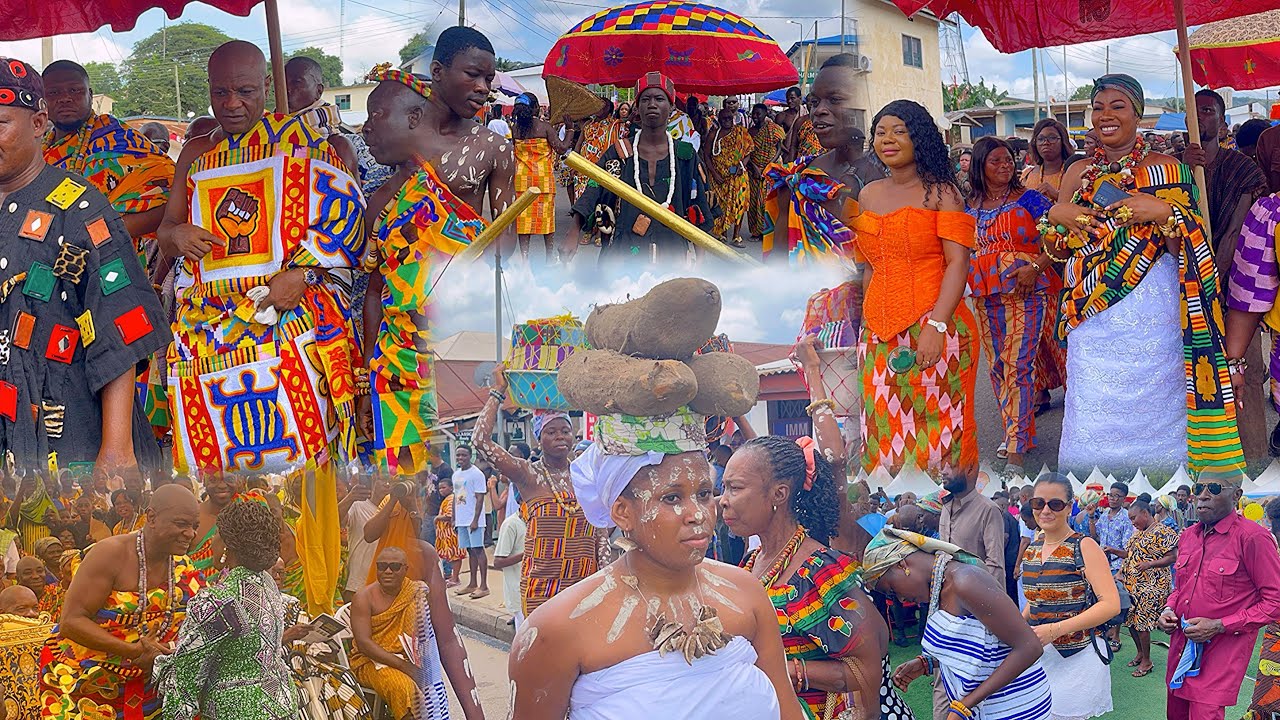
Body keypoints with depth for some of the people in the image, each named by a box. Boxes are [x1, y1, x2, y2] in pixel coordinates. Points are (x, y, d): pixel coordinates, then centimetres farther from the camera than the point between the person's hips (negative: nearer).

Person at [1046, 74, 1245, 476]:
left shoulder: (1165, 170, 1)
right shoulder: (1079, 174, 11)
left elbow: (1184, 249, -2)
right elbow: (1058, 251, 16)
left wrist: (1163, 212, -19)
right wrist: (1056, 215, -3)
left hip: (1151, 321, -3)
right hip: (1094, 320, 3)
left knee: (1152, 411, 1)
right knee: (1094, 422, 1)